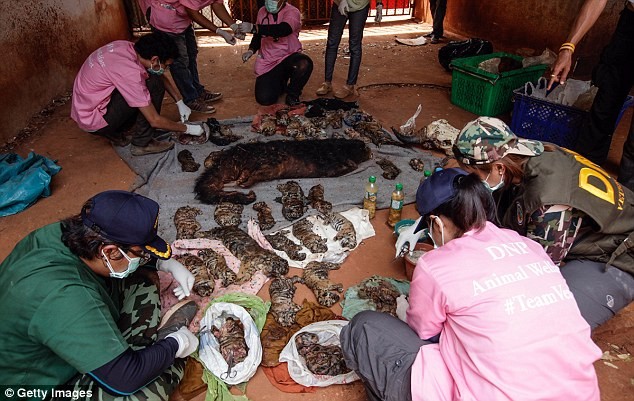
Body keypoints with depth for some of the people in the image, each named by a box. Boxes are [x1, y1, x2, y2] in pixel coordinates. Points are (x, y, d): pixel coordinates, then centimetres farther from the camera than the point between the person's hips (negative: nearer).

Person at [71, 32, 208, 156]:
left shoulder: (128, 47, -7)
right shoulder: (129, 72, -30)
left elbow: (163, 75, 9)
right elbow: (155, 120, -24)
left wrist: (180, 103, 6)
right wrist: (187, 129, -12)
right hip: (94, 120, -9)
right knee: (153, 84, -17)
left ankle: (115, 131, 11)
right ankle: (142, 143, -7)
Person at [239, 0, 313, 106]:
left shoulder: (292, 12, -12)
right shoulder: (262, 11, 3)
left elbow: (283, 30, -34)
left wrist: (253, 28, -40)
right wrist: (251, 50, -2)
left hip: (288, 56, -3)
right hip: (267, 62, 3)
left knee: (305, 64, -38)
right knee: (264, 99, -15)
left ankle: (292, 93, -7)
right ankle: (280, 82, 22)